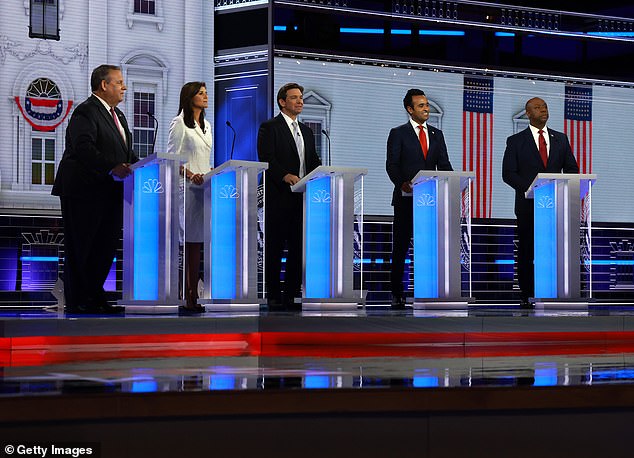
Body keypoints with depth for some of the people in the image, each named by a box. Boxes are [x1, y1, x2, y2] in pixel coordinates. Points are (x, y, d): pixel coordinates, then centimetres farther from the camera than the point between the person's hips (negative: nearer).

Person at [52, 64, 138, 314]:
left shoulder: (117, 115, 20)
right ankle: (77, 302, 1)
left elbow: (126, 152, 23)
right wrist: (112, 167, -32)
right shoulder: (86, 111, -11)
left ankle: (94, 298, 15)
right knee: (81, 249, -3)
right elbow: (84, 148, -25)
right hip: (85, 192, -9)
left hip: (109, 193, 10)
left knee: (105, 247, 9)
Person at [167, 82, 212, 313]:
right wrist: (191, 175, -21)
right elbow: (172, 157, -9)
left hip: (204, 186, 7)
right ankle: (187, 297, -10)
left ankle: (194, 295, 5)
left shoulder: (206, 126, 21)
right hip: (187, 188, -7)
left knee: (197, 242, 4)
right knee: (189, 242, -11)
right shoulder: (179, 123, -2)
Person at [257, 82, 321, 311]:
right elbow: (266, 158, -13)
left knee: (298, 247, 5)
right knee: (275, 247, -2)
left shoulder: (307, 131, 21)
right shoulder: (269, 127, -1)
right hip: (279, 197, -7)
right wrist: (285, 176, -27)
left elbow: (313, 162, 19)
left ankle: (291, 295, 10)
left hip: (302, 197, 7)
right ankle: (274, 297, 2)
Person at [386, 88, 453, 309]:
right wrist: (402, 183, -23)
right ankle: (397, 293, 8)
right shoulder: (398, 133, 2)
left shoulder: (437, 134, 14)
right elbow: (392, 165, -5)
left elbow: (444, 164, 9)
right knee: (400, 247, 2)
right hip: (406, 199, -3)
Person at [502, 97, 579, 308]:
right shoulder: (516, 141, 4)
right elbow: (508, 173, -1)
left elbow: (572, 169, 14)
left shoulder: (561, 139, 13)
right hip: (528, 204, -2)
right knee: (526, 251, 2)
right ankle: (526, 295, 8)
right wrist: (531, 187, -16)